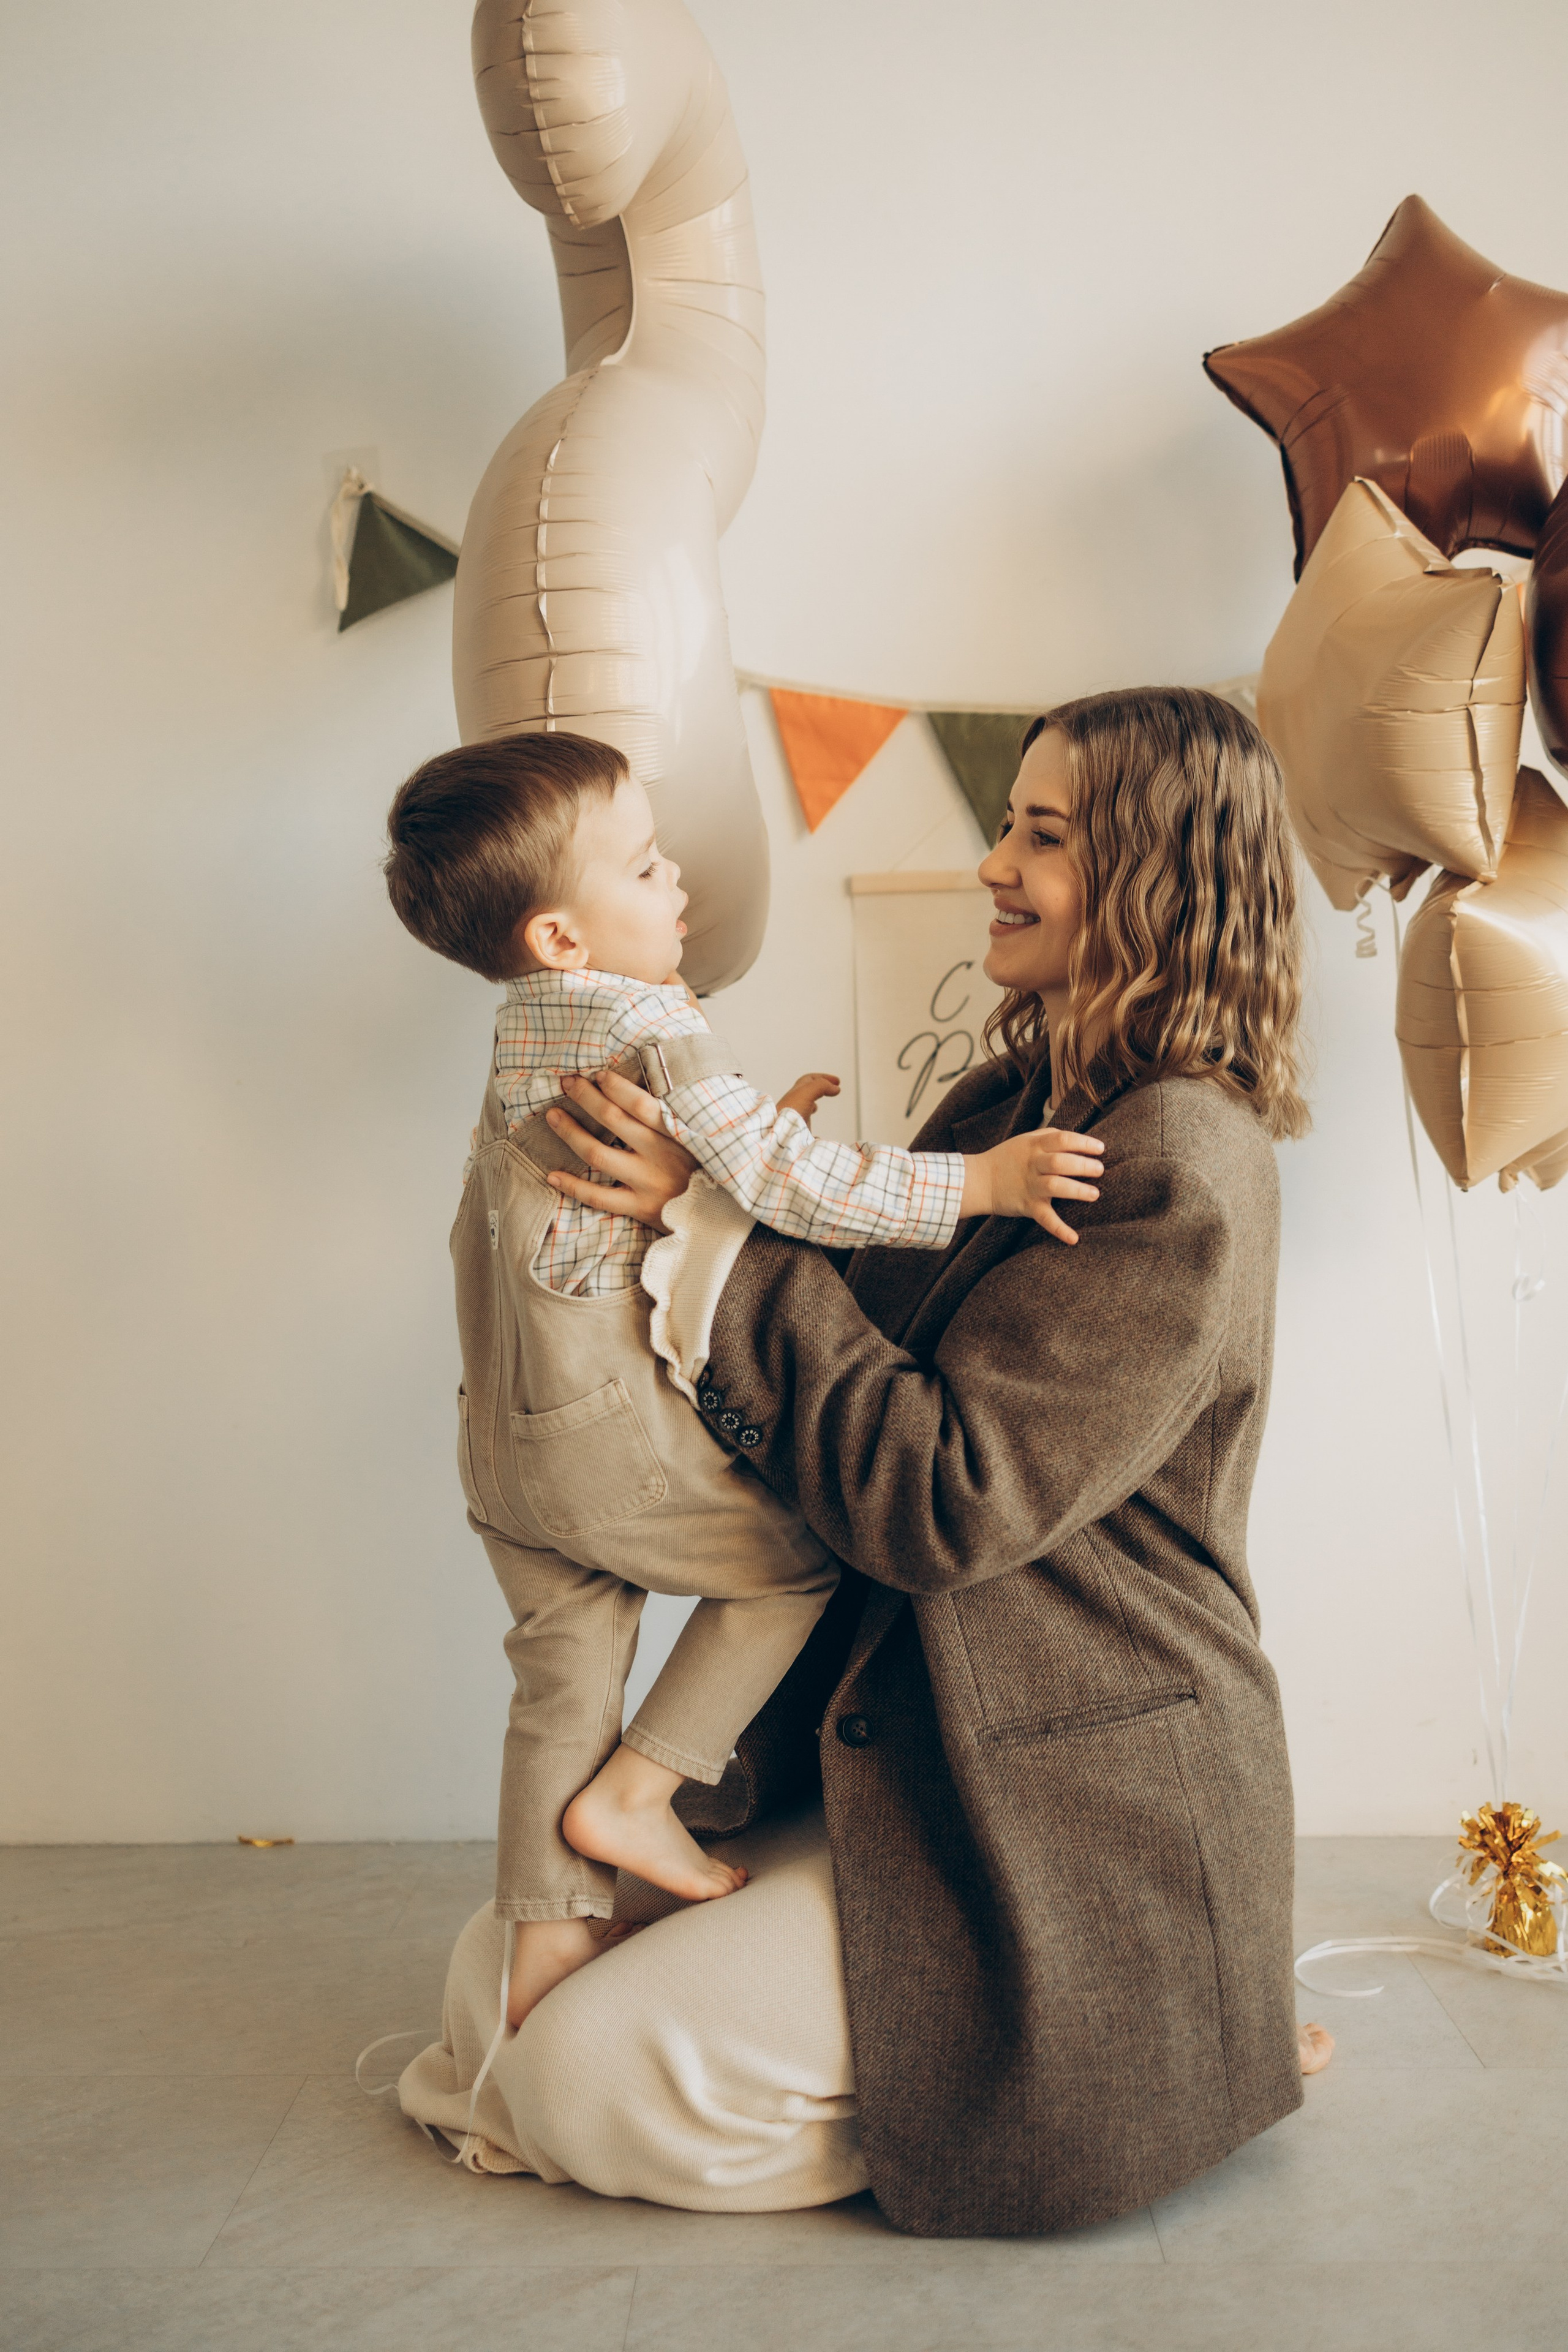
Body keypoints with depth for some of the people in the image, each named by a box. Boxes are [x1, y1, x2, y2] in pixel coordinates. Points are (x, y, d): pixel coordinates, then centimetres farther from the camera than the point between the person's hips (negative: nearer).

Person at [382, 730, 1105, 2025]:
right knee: (804, 1554, 7)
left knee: (565, 1679, 16)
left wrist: (756, 1123, 20)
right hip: (607, 1430, -9)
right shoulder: (652, 1025, -16)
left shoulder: (527, 1031, 13)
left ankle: (546, 1944, 24)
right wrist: (979, 1181, -21)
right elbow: (793, 1187, -23)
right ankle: (633, 1797, 9)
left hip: (505, 1434, 9)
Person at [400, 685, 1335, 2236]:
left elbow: (945, 1498, -25)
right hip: (904, 1761, 9)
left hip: (1076, 1815, -9)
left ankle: (1120, 2054, 3)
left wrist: (717, 1231, -20)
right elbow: (874, 1355, 13)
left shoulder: (1182, 1167, -20)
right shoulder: (1012, 1100, 8)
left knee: (590, 2083, -14)